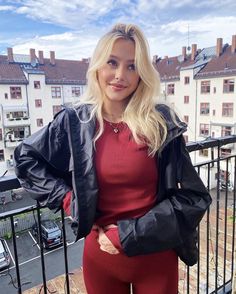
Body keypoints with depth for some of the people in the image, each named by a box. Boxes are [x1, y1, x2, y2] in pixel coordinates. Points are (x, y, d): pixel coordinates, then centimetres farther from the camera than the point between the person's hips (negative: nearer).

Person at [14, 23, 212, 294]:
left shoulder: (162, 122, -12)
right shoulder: (74, 121, -8)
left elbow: (193, 197, -11)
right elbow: (25, 158, 5)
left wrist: (128, 234, -15)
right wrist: (68, 198, -6)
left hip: (156, 255, 0)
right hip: (100, 254, 1)